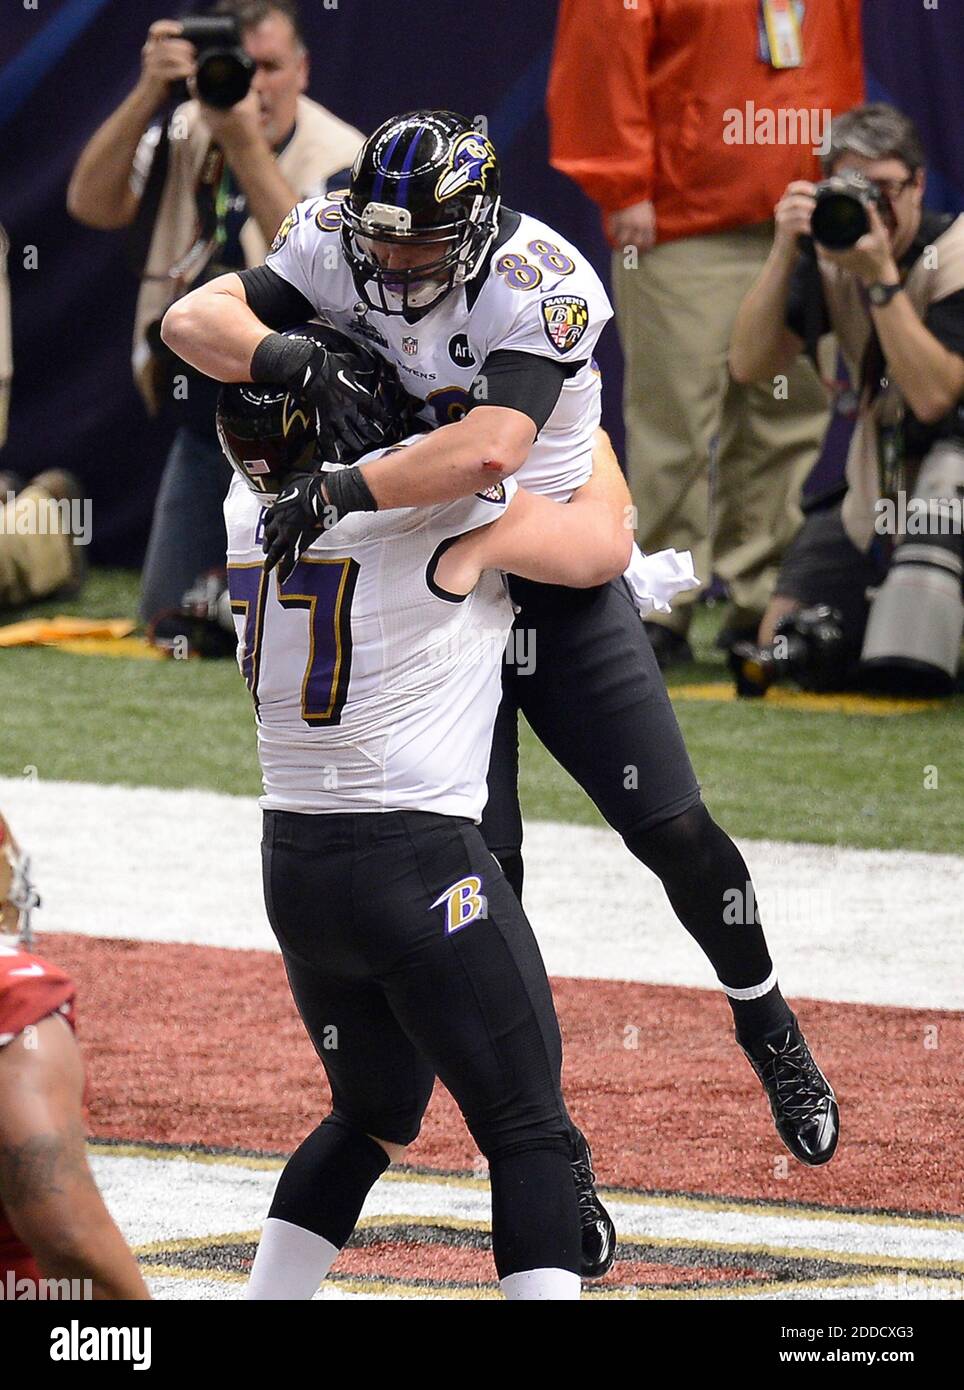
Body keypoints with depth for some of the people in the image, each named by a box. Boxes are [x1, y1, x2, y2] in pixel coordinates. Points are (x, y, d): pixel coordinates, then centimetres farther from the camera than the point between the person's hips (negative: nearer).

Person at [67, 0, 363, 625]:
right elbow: (90, 204, -16)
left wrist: (244, 142, -36)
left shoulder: (341, 157, -15)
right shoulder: (185, 136, -2)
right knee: (163, 620, 10)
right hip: (201, 429, 5)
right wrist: (149, 94, -28)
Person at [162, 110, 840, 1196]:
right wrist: (294, 361, -34)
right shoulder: (336, 247, -10)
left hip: (559, 581, -3)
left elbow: (488, 450, -39)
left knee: (673, 831, -5)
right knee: (481, 865, -3)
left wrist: (340, 493, -43)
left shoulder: (541, 284, -25)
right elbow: (193, 318, -15)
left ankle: (768, 1028, 22)